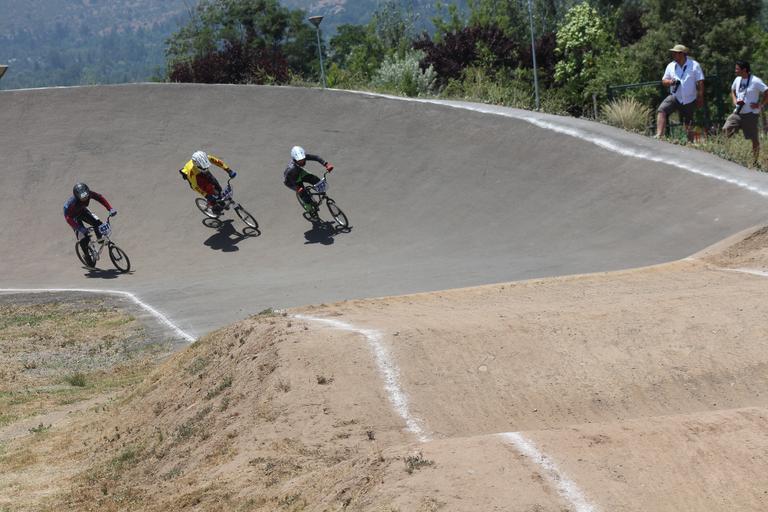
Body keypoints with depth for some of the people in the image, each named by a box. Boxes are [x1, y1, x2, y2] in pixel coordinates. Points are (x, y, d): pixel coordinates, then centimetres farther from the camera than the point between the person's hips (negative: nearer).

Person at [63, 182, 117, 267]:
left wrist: (110, 209, -25)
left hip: (82, 211, 5)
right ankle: (87, 256, 14)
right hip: (74, 216, -4)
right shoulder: (72, 202, -42)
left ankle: (100, 239, 14)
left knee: (98, 223, -18)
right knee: (83, 238, -13)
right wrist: (79, 228, -45)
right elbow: (68, 217, -38)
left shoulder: (89, 194, -31)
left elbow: (100, 198, -17)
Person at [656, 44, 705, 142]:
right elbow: (663, 81, 11)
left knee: (688, 124, 7)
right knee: (662, 110, -24)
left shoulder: (694, 65, -2)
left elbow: (700, 83, -2)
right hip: (675, 97, 2)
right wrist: (670, 82, -12)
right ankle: (659, 135, -33)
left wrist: (700, 98, -8)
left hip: (689, 100, -2)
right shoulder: (671, 66, 8)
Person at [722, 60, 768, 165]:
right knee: (726, 129, -14)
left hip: (751, 114, -5)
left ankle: (755, 162, 16)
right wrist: (735, 101, 5)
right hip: (738, 113, 5)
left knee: (754, 139, 3)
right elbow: (733, 91, 23)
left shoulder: (755, 81, -14)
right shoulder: (737, 80, 6)